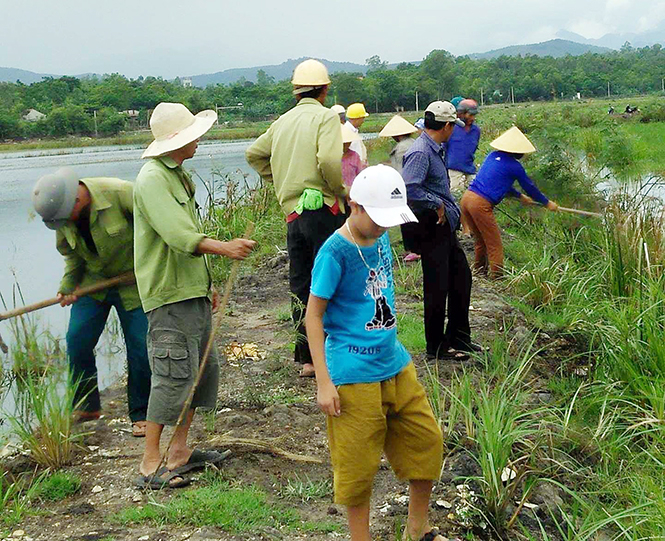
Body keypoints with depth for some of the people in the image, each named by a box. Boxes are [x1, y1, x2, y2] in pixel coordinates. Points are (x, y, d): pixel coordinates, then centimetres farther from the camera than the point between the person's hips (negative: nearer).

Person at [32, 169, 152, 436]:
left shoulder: (121, 193, -26)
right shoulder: (61, 215, -7)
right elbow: (73, 256, 8)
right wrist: (67, 287, -4)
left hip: (133, 282, -4)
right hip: (93, 281, 4)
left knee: (140, 348, -5)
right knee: (77, 341, -4)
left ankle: (141, 415, 11)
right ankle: (86, 407, 16)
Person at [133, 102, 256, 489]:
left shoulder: (178, 176, 19)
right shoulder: (153, 179, -15)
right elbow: (178, 235, -27)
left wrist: (206, 284, 26)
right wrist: (223, 247, -36)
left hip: (192, 293, 11)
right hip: (169, 297, -10)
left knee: (204, 369, 13)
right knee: (175, 375, -11)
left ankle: (180, 451, 23)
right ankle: (151, 465, -3)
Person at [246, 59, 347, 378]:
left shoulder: (283, 121, 15)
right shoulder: (325, 117, -5)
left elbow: (254, 154, 22)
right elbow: (329, 160, -21)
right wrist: (342, 192, -6)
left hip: (293, 212, 6)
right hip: (322, 208, -6)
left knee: (300, 288, 9)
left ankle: (307, 358, 13)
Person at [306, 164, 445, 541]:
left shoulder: (381, 240, 5)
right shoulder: (335, 251, -17)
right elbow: (314, 315, -13)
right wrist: (324, 382, -15)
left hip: (396, 365, 8)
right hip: (355, 376, -8)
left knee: (427, 441, 15)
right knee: (358, 464, 3)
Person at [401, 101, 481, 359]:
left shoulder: (434, 150, 14)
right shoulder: (420, 152, -19)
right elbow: (408, 187, -31)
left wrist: (451, 209, 13)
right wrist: (437, 204, -22)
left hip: (444, 226, 11)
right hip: (430, 228, -11)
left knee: (461, 276, 17)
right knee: (437, 286, -1)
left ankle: (458, 337, 29)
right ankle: (436, 347, 12)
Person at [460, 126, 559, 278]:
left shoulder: (493, 156, 17)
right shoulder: (514, 166, -3)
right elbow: (530, 187, 11)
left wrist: (520, 196, 43)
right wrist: (547, 203, 27)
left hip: (467, 197, 8)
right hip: (481, 204, -8)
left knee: (481, 241, 23)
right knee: (494, 246, 4)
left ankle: (479, 271, 32)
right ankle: (497, 277, 8)